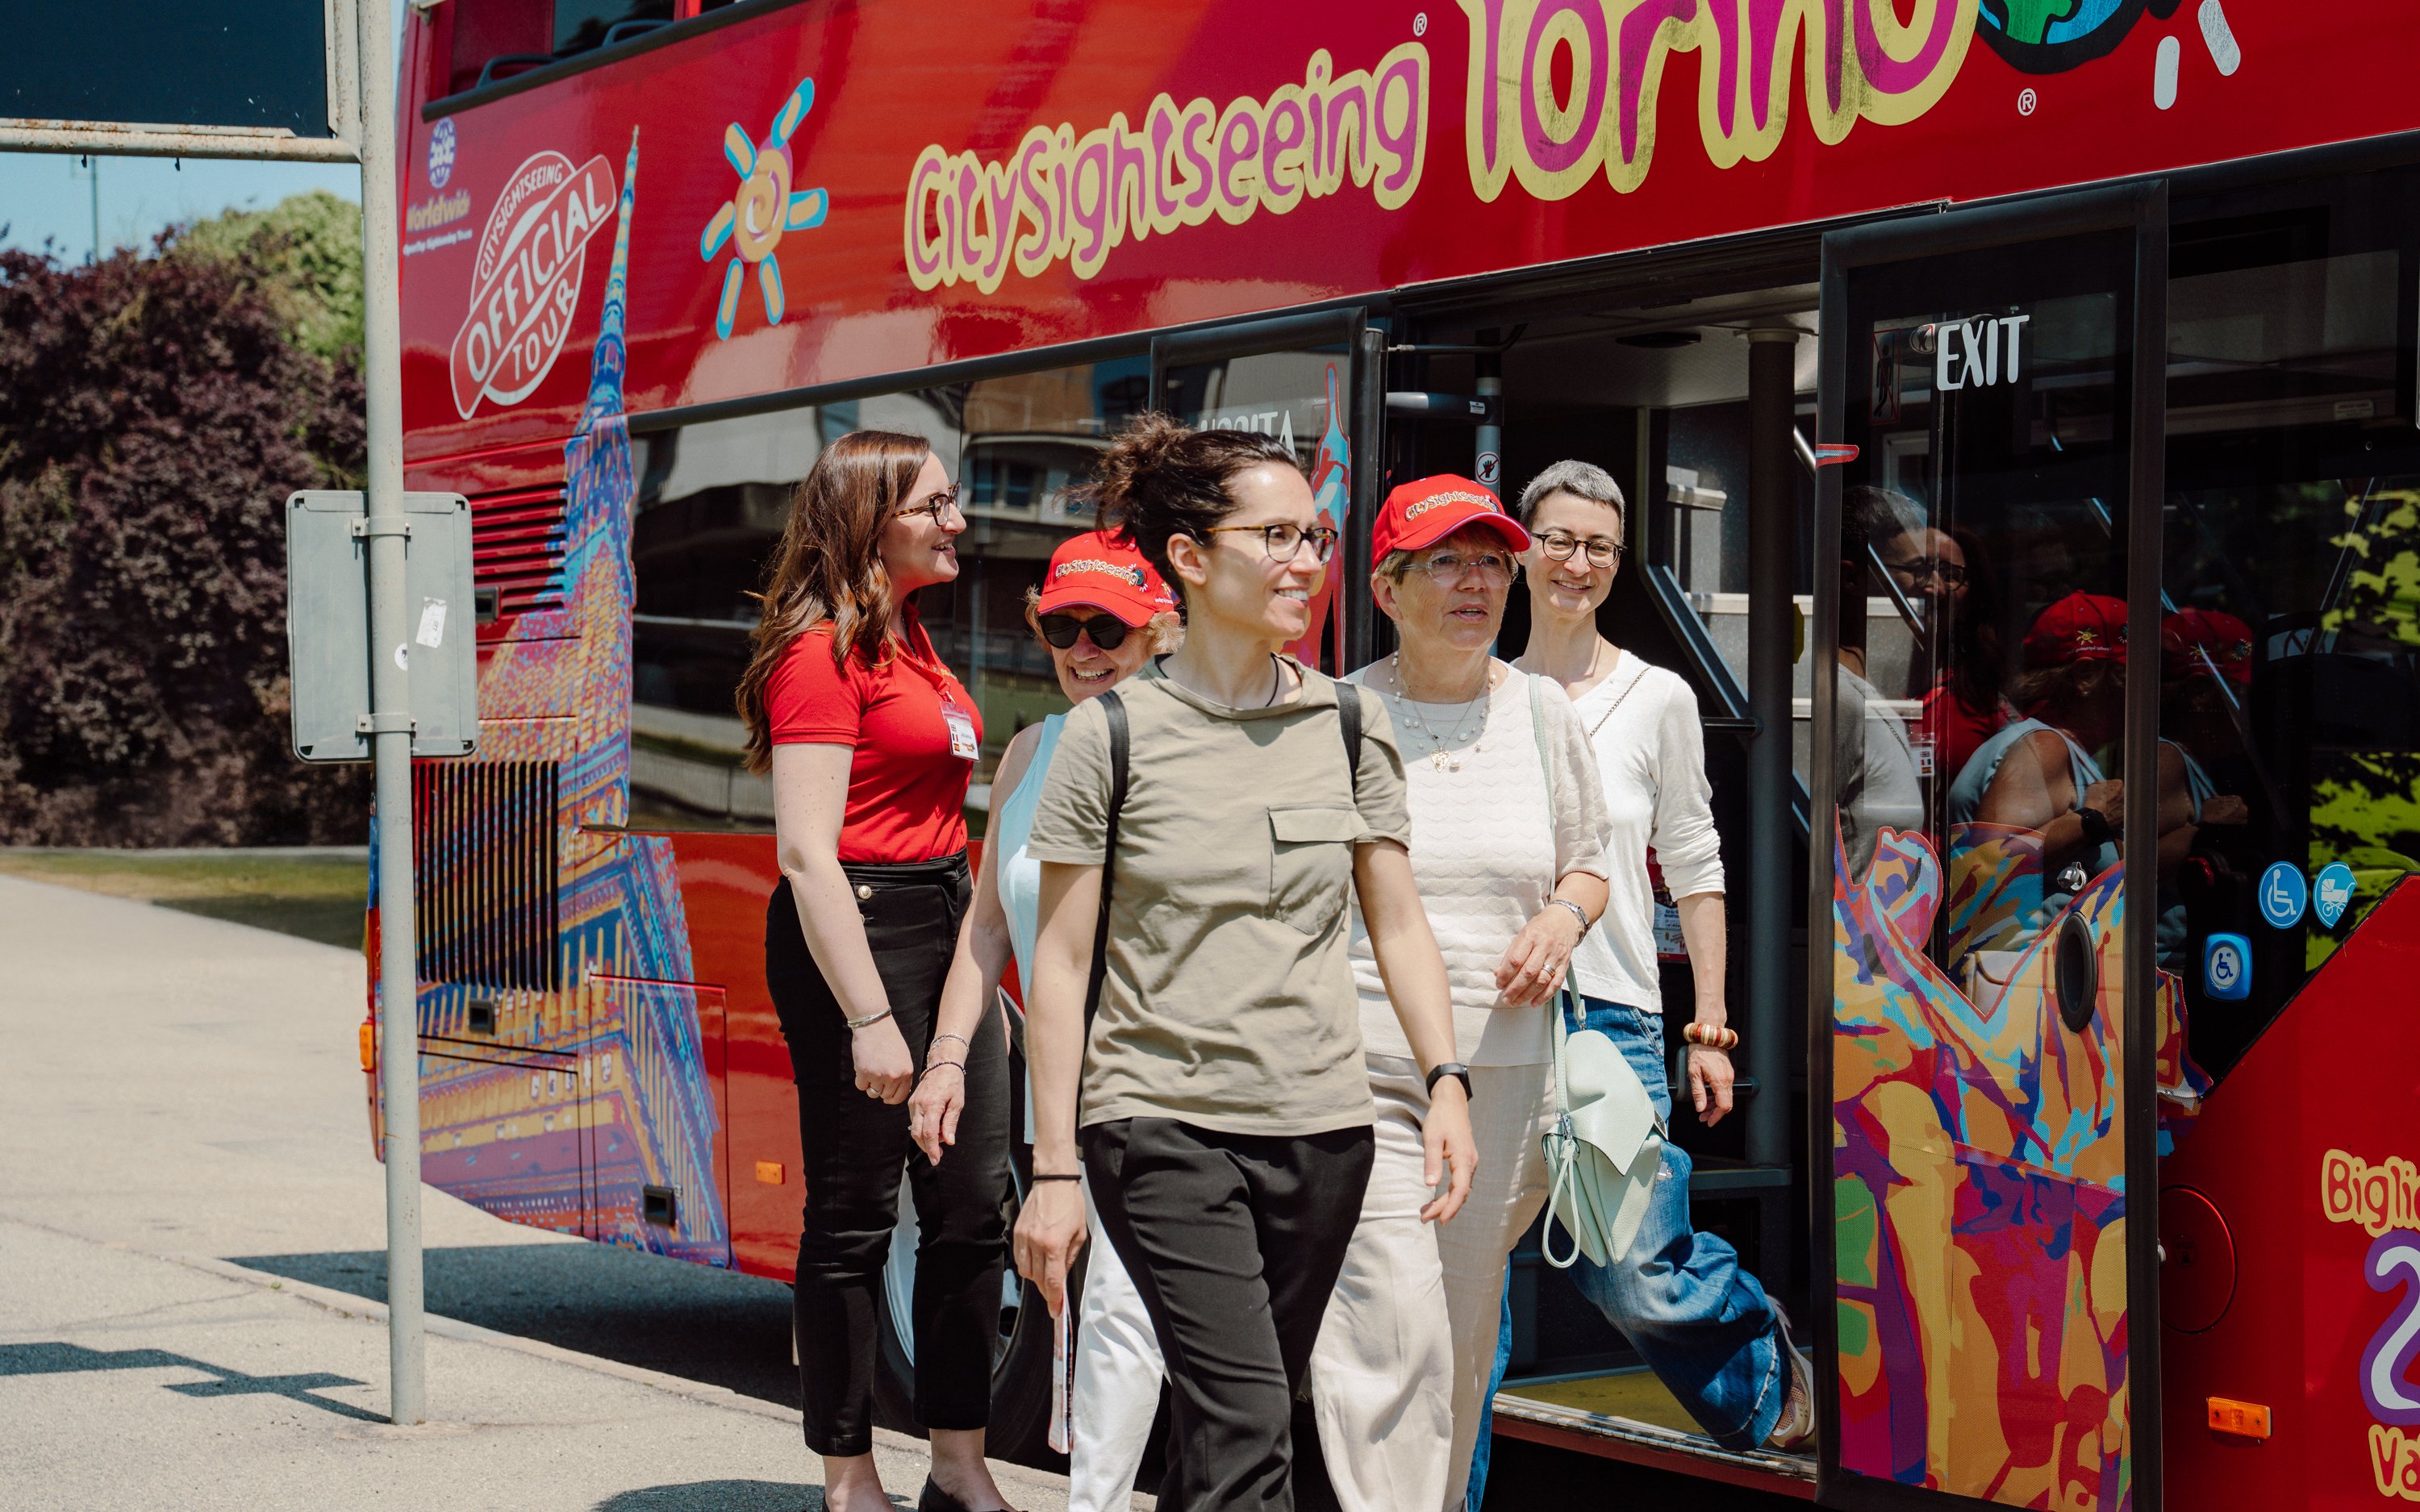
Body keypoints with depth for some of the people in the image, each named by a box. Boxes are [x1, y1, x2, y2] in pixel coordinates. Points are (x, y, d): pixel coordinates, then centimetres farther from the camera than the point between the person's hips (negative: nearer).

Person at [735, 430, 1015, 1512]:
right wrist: (869, 1017, -21)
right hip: (854, 927, -9)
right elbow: (808, 849, -18)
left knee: (971, 1204, 9)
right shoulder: (823, 652, -12)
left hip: (945, 918, 9)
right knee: (855, 1217, -2)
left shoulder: (909, 639, 16)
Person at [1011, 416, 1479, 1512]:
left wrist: (1446, 1080, -2)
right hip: (1162, 1125, -4)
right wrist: (1054, 1168, -4)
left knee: (1240, 1420, 8)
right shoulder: (1111, 734, -3)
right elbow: (1061, 960, -1)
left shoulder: (1350, 724, 8)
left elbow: (1396, 924, 12)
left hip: (1321, 1130, 4)